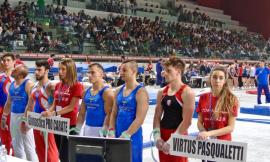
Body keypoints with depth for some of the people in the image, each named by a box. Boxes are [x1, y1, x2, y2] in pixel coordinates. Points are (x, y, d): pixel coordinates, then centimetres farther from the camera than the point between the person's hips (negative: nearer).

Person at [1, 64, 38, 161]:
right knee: (16, 145, 16)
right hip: (13, 116, 8)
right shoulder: (12, 84, 9)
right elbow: (8, 102, 17)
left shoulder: (28, 84, -13)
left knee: (28, 145, -2)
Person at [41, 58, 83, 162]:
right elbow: (54, 104, 13)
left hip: (70, 125, -7)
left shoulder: (77, 86, -9)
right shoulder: (58, 85, 11)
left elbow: (71, 107, -15)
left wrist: (54, 113, -22)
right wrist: (47, 113, -6)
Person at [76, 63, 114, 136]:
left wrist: (104, 131, -21)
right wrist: (77, 129, 9)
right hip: (87, 128, 7)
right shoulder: (86, 92, 10)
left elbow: (109, 114, -15)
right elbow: (82, 113, 15)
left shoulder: (107, 92, -9)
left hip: (100, 129, -7)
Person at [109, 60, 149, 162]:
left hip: (133, 136, -6)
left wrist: (125, 135, -18)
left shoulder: (141, 92, -11)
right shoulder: (118, 90, 8)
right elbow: (114, 114, 11)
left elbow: (139, 119, -17)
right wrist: (111, 132, 0)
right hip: (117, 136, 6)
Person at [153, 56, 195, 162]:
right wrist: (157, 136, -4)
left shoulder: (187, 92, -12)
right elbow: (157, 116, 9)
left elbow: (187, 121, -15)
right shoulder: (162, 92, 6)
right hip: (163, 136, 6)